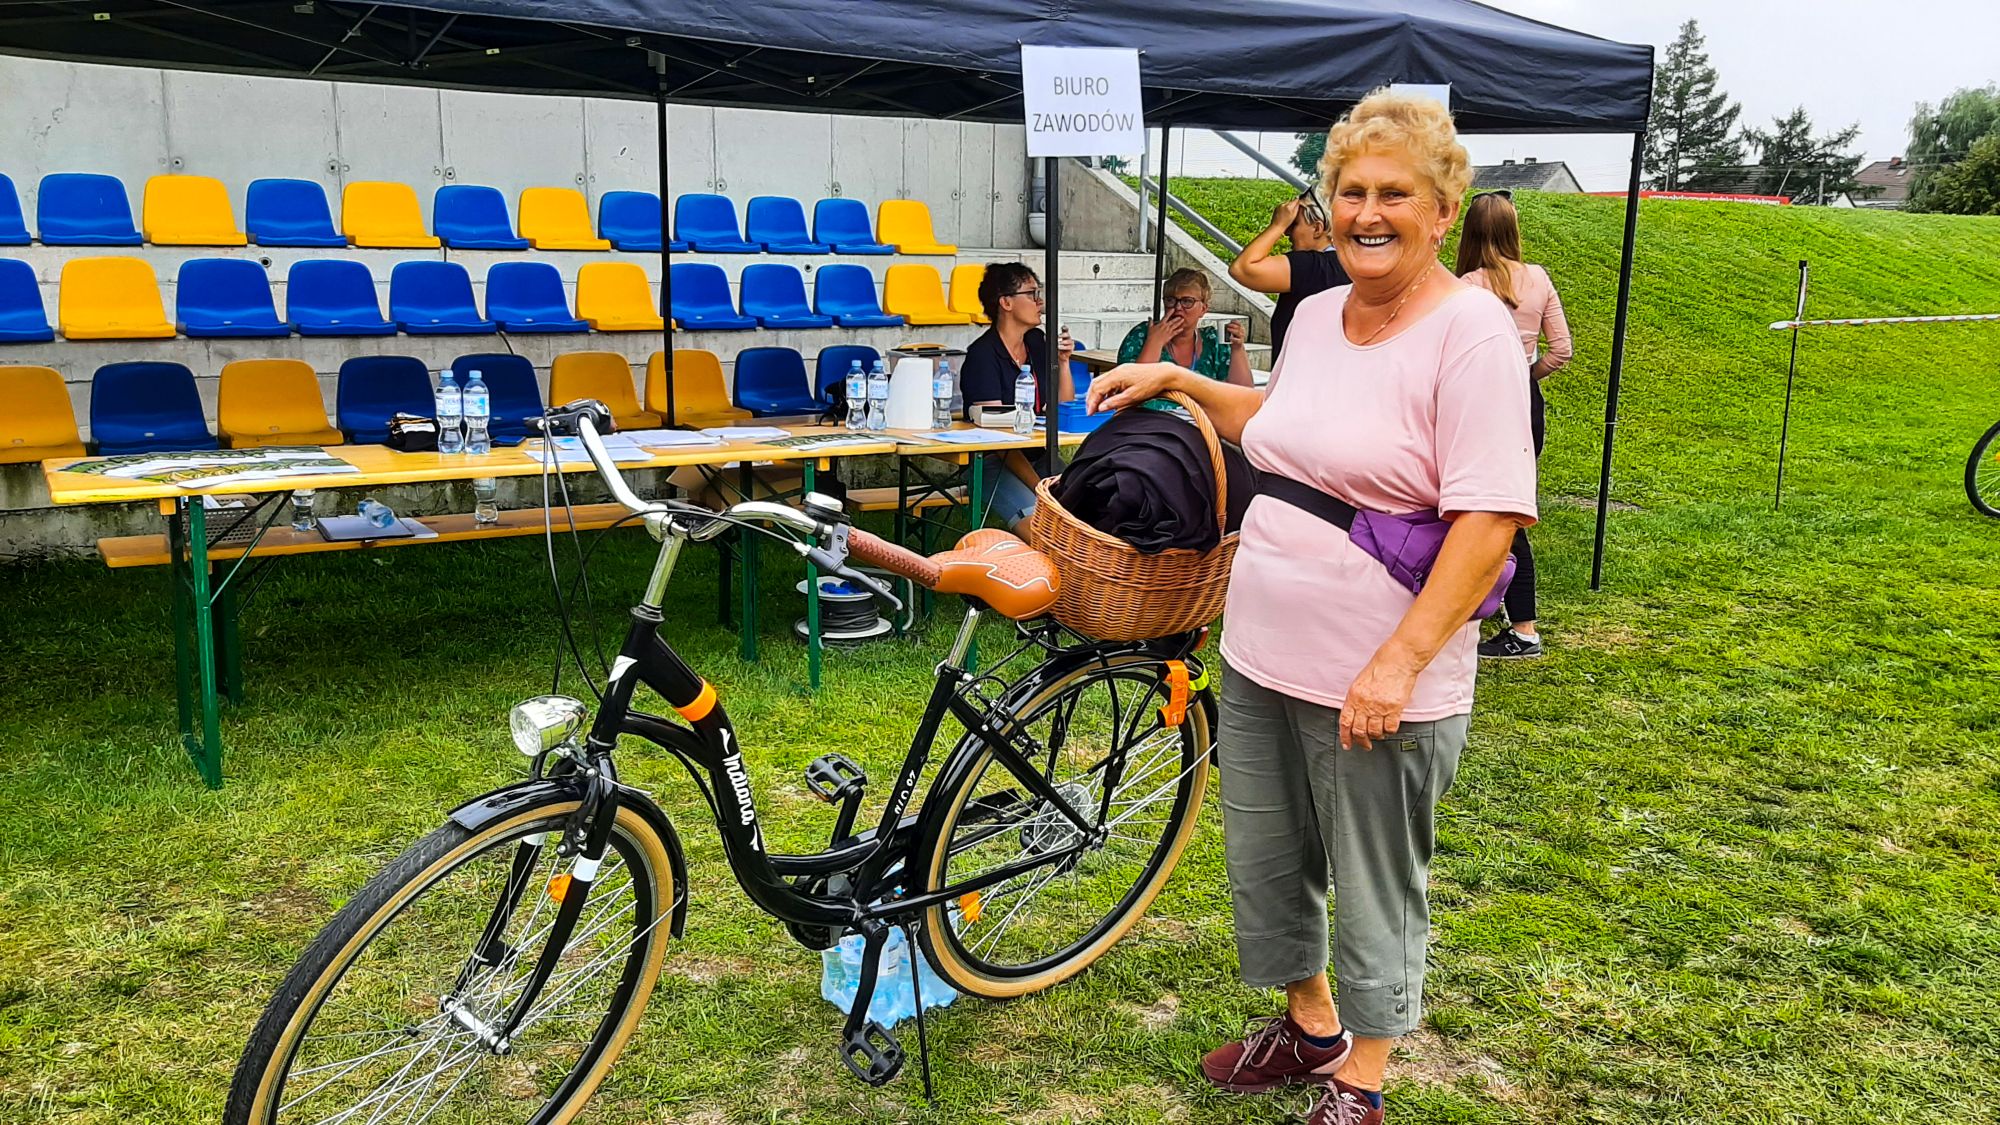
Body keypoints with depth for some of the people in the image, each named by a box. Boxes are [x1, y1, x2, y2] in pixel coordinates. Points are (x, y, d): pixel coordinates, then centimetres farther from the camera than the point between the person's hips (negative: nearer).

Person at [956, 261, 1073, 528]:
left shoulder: (1037, 341, 11)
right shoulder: (983, 355, -11)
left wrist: (1063, 362, 1)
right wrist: (1040, 488, -26)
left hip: (1040, 457, 7)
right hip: (993, 464, -7)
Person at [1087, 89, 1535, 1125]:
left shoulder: (1471, 331, -16)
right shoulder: (1317, 313, 7)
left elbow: (1488, 522, -21)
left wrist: (1396, 666, -25)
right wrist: (1177, 381, 18)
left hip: (1380, 685, -7)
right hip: (1259, 653, 8)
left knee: (1375, 893, 12)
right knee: (1264, 865, 22)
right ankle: (1310, 1025, 47)